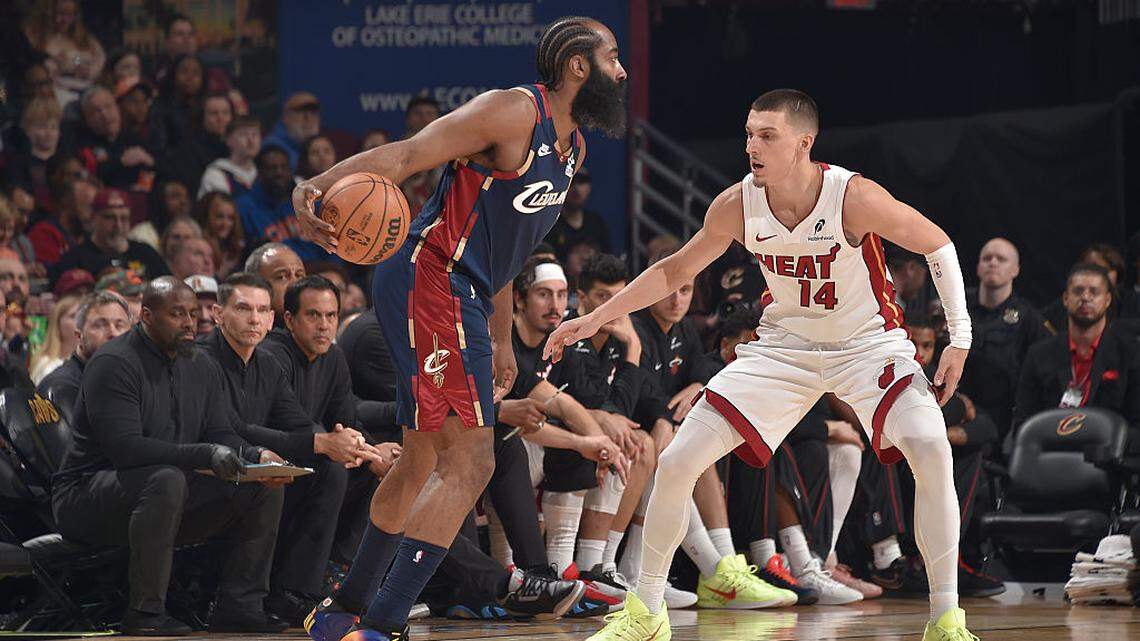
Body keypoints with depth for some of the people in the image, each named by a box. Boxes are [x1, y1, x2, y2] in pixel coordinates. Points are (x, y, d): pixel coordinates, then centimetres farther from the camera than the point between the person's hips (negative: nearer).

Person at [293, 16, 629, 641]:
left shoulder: (571, 147, 16)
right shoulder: (515, 112, -14)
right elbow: (407, 154, -24)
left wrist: (501, 342, 27)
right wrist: (319, 186, -40)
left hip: (459, 297, 11)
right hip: (430, 279, -11)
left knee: (421, 461, 22)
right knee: (469, 465, -17)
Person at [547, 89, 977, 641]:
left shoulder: (854, 197, -27)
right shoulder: (737, 205, -15)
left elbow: (938, 246, -12)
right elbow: (677, 270, 3)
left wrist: (960, 338, -15)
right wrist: (596, 318, -2)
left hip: (867, 343, -3)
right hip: (784, 344, 4)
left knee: (931, 453, -29)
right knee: (676, 464, -6)